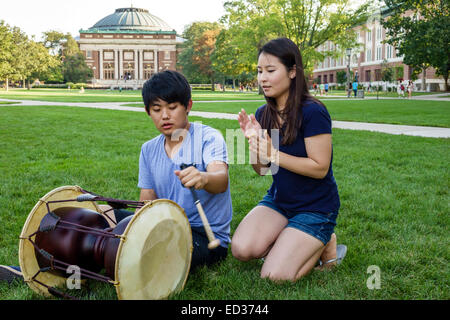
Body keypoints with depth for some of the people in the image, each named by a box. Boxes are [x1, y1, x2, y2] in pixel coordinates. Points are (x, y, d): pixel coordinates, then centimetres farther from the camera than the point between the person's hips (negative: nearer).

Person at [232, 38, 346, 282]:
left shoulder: (312, 112, -20)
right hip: (278, 199, 6)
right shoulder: (263, 114, 1)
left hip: (316, 207, -6)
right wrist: (253, 142, -13)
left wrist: (273, 154, -24)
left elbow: (320, 168, -20)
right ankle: (288, 241, 10)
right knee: (241, 249, -16)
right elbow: (262, 170, 6)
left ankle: (324, 244, 10)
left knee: (275, 276, -15)